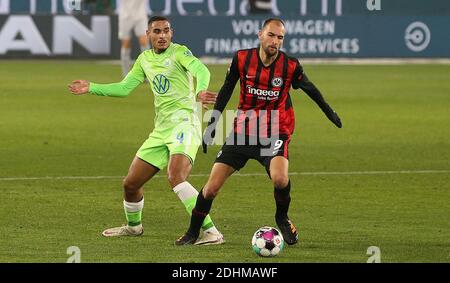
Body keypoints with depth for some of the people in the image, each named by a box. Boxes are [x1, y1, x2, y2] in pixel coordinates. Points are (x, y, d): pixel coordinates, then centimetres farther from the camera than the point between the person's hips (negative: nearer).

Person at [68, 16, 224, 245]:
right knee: (130, 184, 12)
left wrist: (200, 90, -46)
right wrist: (91, 88, 17)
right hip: (161, 129, 7)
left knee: (175, 177, -31)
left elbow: (200, 69, -24)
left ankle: (211, 232, -31)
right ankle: (133, 226, 42)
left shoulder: (179, 52, -5)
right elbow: (124, 88, 22)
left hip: (184, 122, -7)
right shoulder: (145, 59, 15)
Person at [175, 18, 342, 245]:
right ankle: (192, 232, 19)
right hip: (243, 131, 2)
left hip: (275, 133, -2)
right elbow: (226, 90, 9)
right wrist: (213, 122, 9)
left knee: (280, 179, -30)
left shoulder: (290, 66, -9)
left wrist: (329, 113, 22)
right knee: (211, 188, -3)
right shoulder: (242, 59, -6)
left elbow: (310, 89, 10)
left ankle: (282, 218, 1)